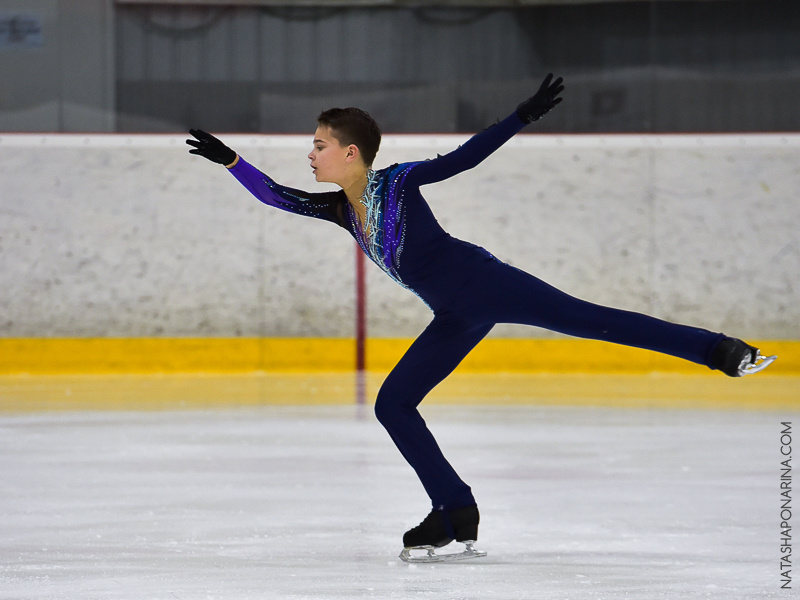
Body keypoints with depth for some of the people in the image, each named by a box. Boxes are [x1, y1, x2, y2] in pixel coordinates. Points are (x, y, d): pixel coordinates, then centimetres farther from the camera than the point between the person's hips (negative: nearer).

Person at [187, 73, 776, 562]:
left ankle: (719, 349, -20)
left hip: (484, 283, -7)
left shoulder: (397, 182, -10)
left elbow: (466, 157, -11)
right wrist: (230, 160, -1)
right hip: (457, 317, 7)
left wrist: (524, 116, -18)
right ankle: (456, 514, 5)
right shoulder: (340, 208, 7)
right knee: (393, 405, 2)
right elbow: (275, 195, 8)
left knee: (586, 319, -19)